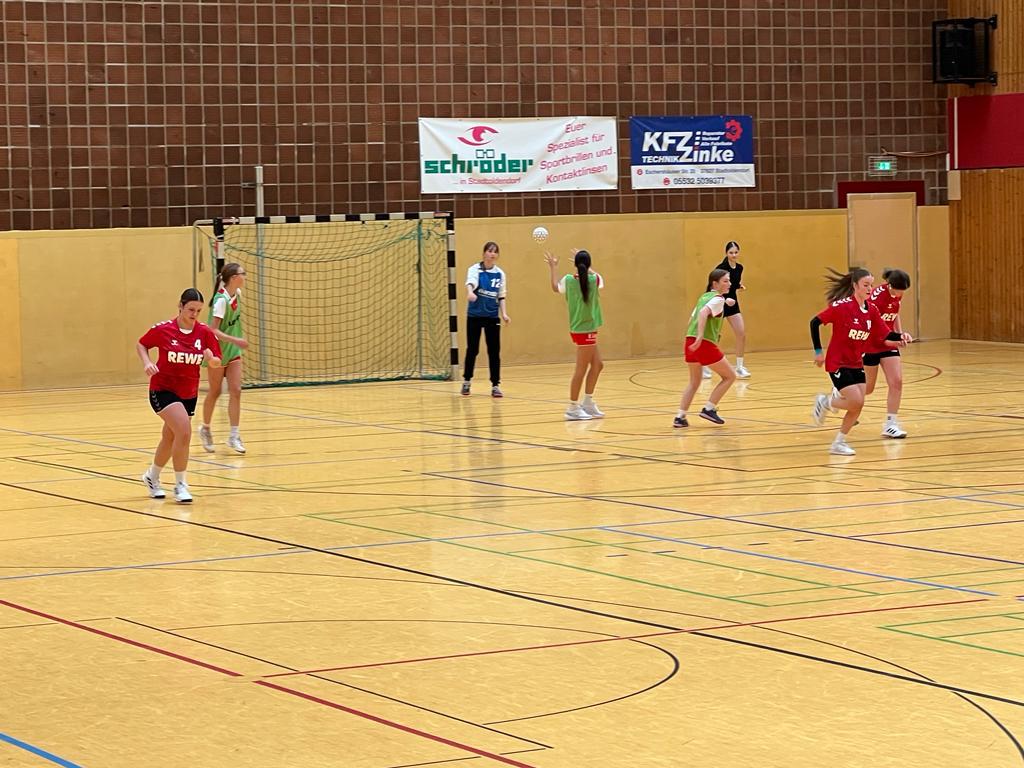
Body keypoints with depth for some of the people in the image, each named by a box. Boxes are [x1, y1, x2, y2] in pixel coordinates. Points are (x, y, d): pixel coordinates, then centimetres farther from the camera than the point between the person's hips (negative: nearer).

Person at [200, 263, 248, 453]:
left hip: (233, 351, 6)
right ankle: (205, 429, 29)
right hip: (218, 352, -6)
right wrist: (234, 339, -33)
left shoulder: (237, 293, 0)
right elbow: (213, 330, -26)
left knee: (236, 391, -4)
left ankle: (234, 436, -4)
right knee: (215, 393, 8)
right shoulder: (221, 300, -23)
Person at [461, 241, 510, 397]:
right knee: (472, 349, 4)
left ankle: (495, 385, 4)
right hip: (474, 315, -3)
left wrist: (504, 314, -1)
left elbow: (501, 296, 11)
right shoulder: (475, 269, -7)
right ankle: (466, 381, 23)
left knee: (494, 351, -2)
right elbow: (470, 283, -28)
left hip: (492, 317, 3)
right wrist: (470, 293, -50)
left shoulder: (500, 273, 5)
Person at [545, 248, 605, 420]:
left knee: (597, 364, 18)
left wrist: (553, 268, 31)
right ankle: (573, 408, 3)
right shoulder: (595, 279, -11)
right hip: (586, 330, -6)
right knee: (581, 370, 0)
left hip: (578, 329, 6)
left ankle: (587, 403, 22)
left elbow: (555, 287, 21)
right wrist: (585, 266, 25)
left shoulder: (568, 280, -2)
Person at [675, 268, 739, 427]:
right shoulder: (718, 299, -6)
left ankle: (680, 417, 15)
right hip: (705, 344, -8)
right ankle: (709, 409, 4)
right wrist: (700, 337, -33)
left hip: (690, 342, 8)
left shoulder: (704, 297, 19)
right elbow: (703, 313, -23)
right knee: (730, 376, 8)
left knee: (694, 381, 23)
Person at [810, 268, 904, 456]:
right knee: (856, 402, -15)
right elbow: (815, 322, -14)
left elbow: (885, 335, 1)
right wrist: (818, 351, -12)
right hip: (837, 363, -6)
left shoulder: (872, 309, 0)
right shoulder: (842, 306, -18)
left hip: (856, 363, 6)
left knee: (858, 405, 1)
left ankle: (839, 442, 18)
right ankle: (825, 402, 12)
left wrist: (900, 337, -20)